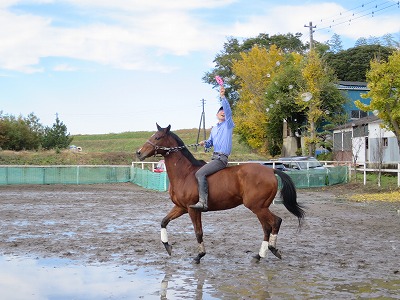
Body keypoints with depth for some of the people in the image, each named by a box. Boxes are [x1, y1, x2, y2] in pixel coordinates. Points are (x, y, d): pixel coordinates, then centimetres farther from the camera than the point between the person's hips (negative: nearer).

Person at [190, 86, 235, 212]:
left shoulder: (228, 125, 2)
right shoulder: (214, 129, 23)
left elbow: (228, 111, -15)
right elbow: (210, 142, 27)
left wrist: (222, 97, -25)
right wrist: (204, 143, 3)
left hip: (221, 158, -9)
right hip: (214, 157, 9)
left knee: (200, 173, -25)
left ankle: (203, 202, -33)